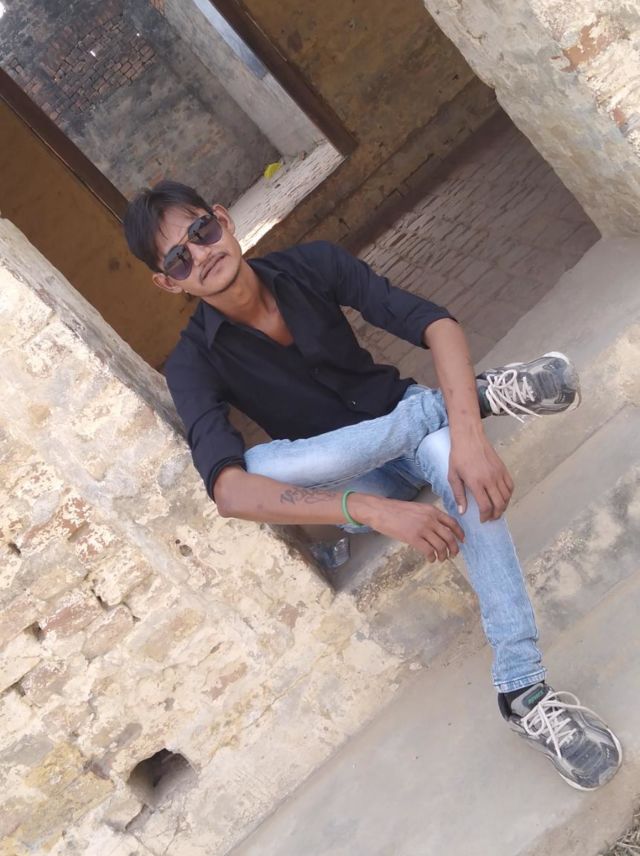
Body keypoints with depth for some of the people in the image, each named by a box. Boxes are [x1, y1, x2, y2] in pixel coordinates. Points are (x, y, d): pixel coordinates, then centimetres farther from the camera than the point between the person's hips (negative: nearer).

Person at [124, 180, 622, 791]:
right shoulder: (194, 363, -18)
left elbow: (436, 325, -22)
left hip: (404, 421, 1)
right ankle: (478, 392, -23)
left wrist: (468, 436, -41)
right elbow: (229, 489, -33)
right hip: (346, 482, 0)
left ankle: (523, 691, -37)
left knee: (451, 454, -36)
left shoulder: (312, 264, -14)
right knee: (258, 461, -33)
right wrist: (373, 511, -45)